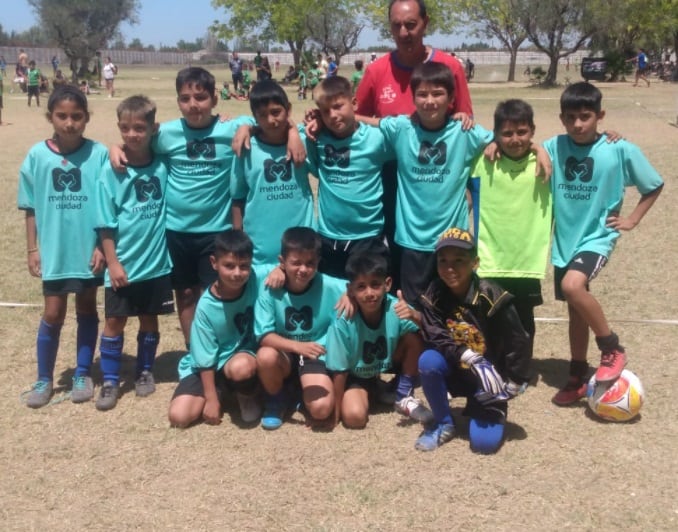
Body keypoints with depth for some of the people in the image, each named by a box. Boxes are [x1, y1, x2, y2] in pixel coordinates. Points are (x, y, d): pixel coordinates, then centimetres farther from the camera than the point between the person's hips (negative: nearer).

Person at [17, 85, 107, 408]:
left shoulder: (99, 154, -11)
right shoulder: (37, 156, -6)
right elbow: (31, 208, 1)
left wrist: (103, 246, -7)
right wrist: (32, 249, 1)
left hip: (89, 249, -1)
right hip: (53, 250, 1)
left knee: (87, 310, 14)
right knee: (52, 314, 8)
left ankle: (83, 375, 28)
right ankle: (44, 380, 24)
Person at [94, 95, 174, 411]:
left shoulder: (162, 166, -4)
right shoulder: (112, 171, -9)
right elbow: (106, 224, -7)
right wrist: (112, 263, -9)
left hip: (156, 261, 2)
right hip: (122, 264, -2)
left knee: (149, 319, 14)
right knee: (115, 321, 6)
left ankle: (145, 371, 32)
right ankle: (110, 380, 19)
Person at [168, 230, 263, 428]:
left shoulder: (256, 280, -19)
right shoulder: (206, 306, -19)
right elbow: (206, 359, -12)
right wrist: (211, 399, -11)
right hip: (210, 365, 1)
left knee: (241, 368, -39)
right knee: (178, 416, -15)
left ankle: (248, 397, -2)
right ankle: (223, 391, 14)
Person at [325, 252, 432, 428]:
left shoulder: (396, 309, -28)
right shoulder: (343, 323, -32)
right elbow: (339, 371, -20)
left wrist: (415, 316, -52)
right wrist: (336, 411, -13)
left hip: (389, 366, 2)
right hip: (357, 376, -2)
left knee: (414, 338, -24)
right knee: (354, 416, -27)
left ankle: (404, 398, -2)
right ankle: (371, 393, 10)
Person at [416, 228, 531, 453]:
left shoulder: (491, 297, -21)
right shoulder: (434, 294, -11)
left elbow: (518, 345, -16)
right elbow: (434, 337, -21)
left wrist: (511, 387, -14)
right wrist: (470, 358, -33)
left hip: (489, 377, -3)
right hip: (456, 371, 3)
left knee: (484, 442, -18)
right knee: (428, 361, -30)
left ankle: (495, 408, 18)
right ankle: (443, 424, -5)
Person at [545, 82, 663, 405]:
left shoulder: (620, 150, -9)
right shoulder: (554, 147, -4)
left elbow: (654, 185, 3)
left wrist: (632, 219, -1)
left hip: (597, 236, -4)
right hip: (564, 239, 4)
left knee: (572, 285, -29)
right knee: (575, 308, 14)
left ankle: (612, 349, -8)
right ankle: (578, 376, 29)